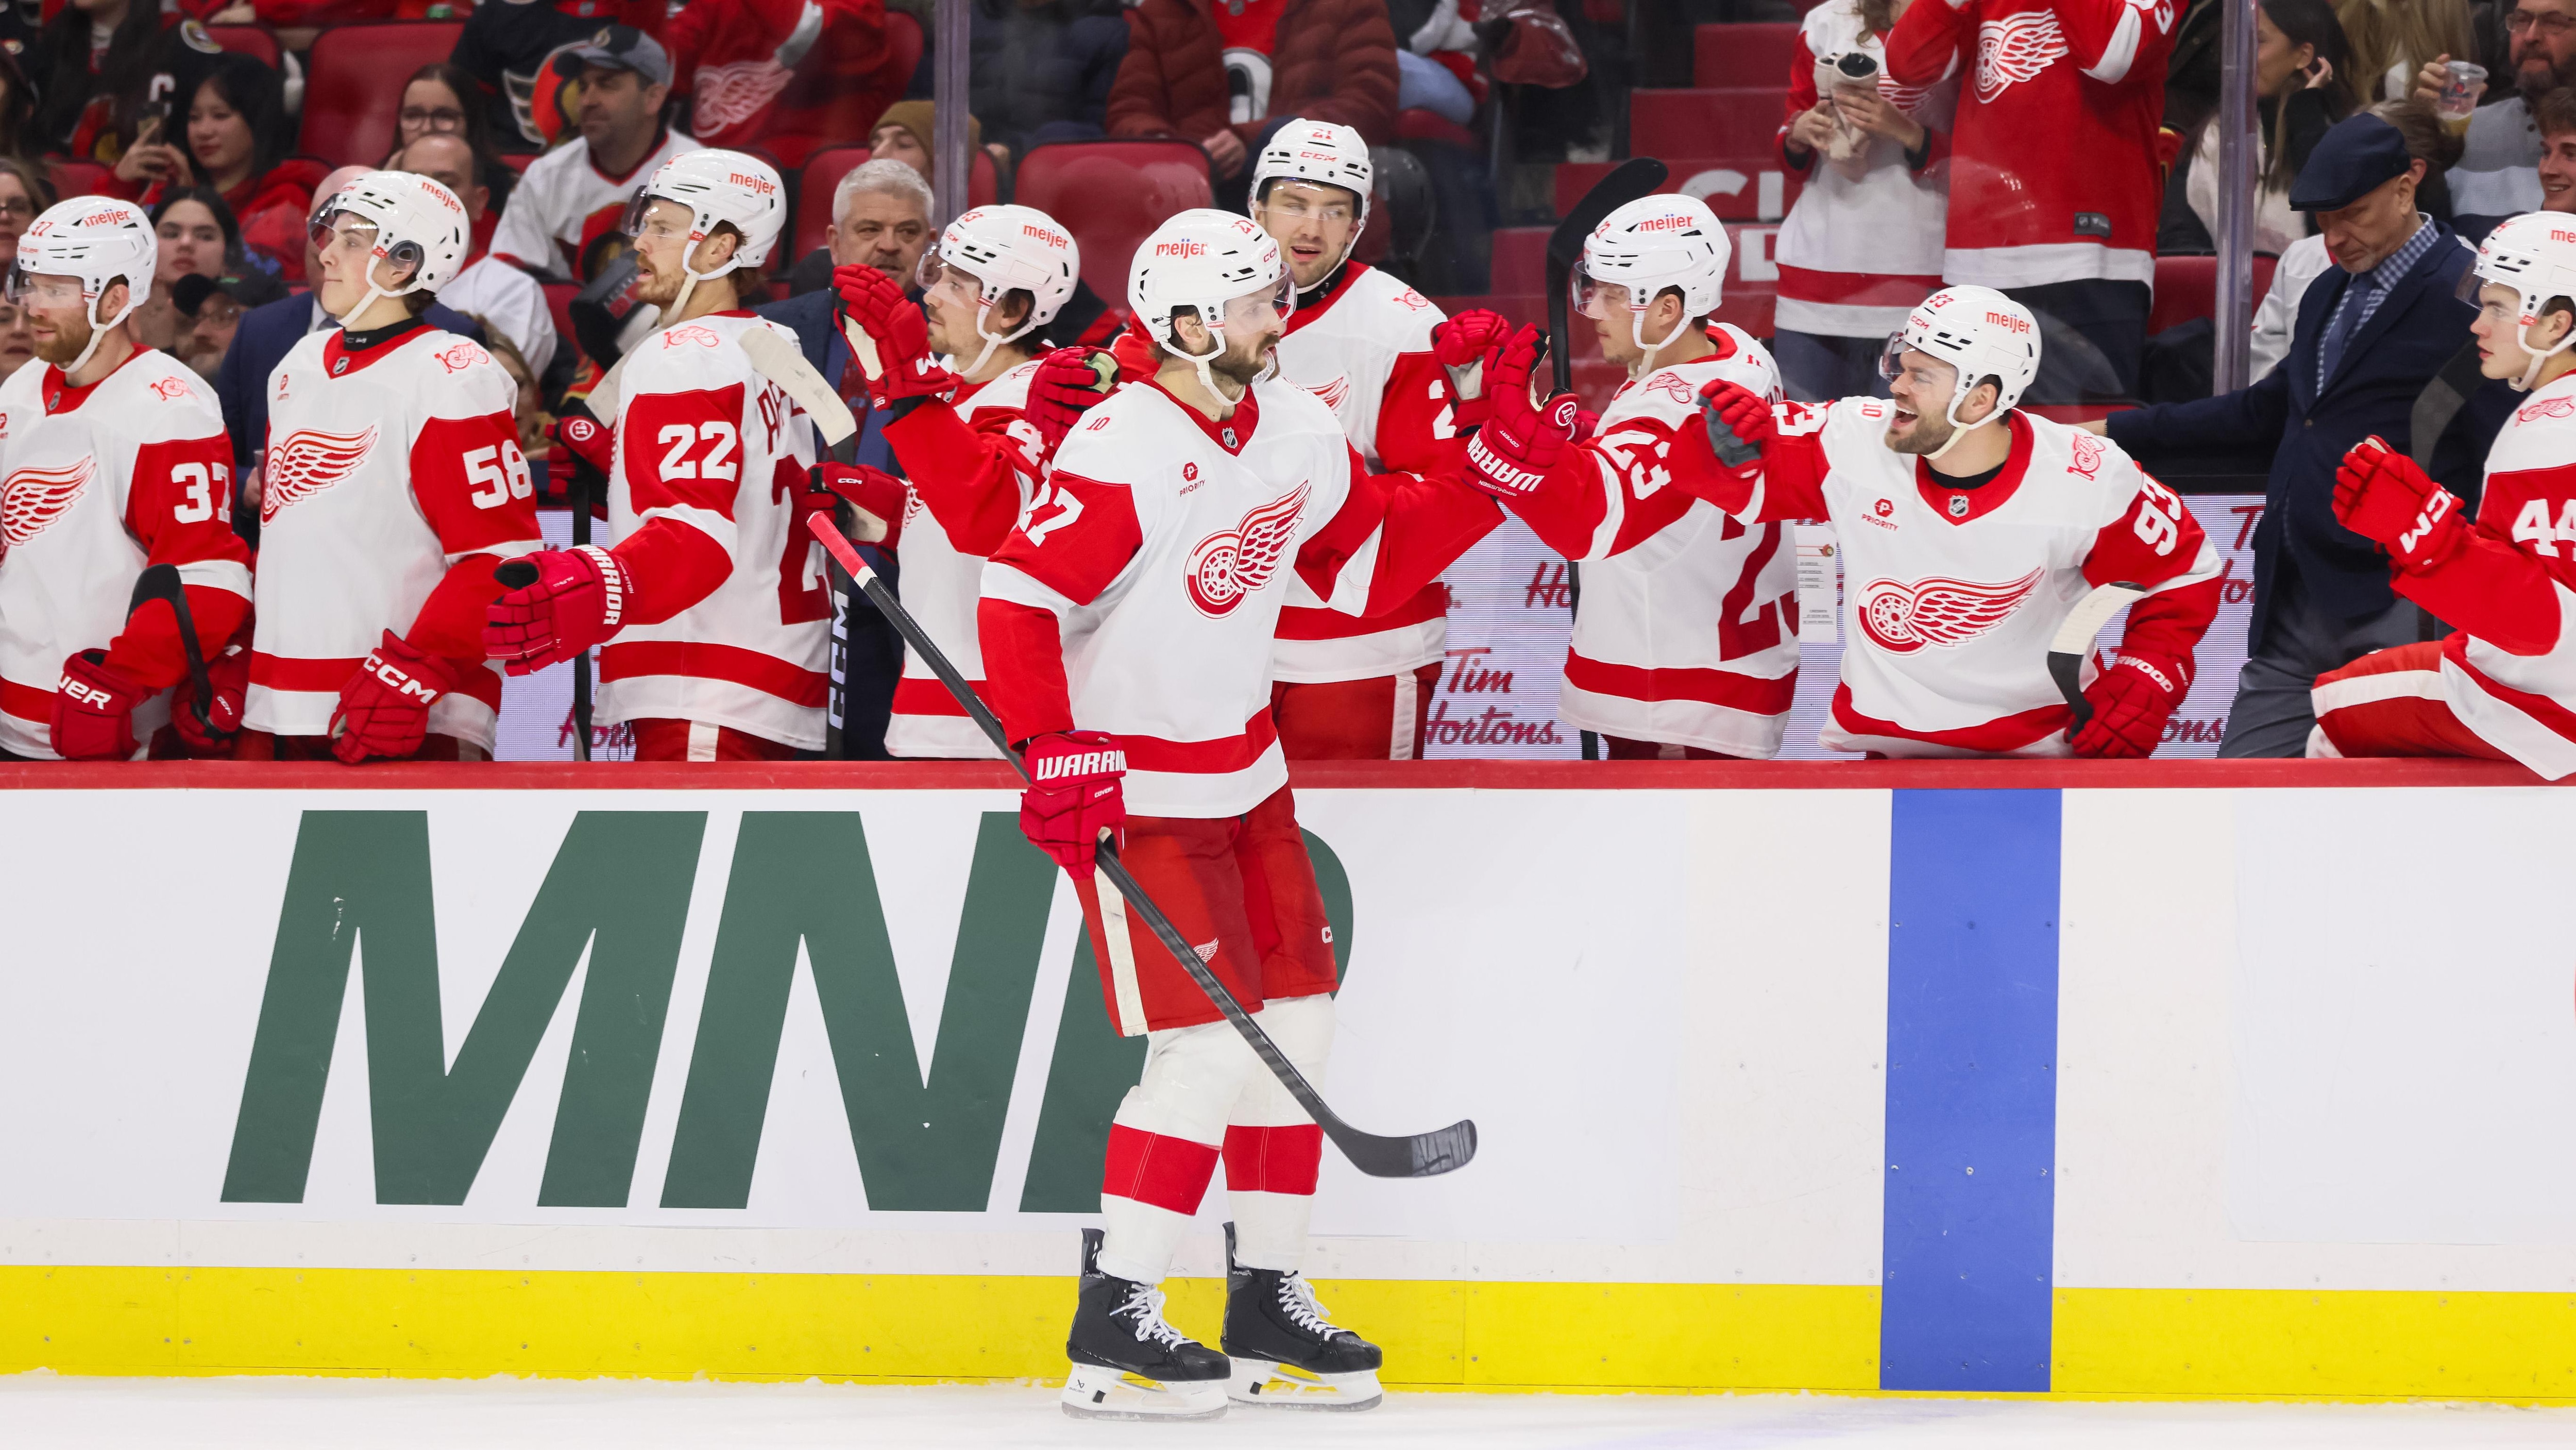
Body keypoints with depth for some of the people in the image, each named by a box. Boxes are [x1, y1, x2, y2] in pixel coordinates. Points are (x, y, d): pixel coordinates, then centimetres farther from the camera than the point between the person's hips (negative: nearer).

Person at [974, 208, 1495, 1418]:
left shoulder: (1294, 430, 2)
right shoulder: (1126, 453, -24)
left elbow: (1371, 557, 14)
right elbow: (1020, 598, -28)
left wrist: (1489, 485, 2)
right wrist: (1054, 750, -34)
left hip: (1242, 765, 9)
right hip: (1129, 784, -9)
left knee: (1295, 1023, 10)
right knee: (1207, 1046, -12)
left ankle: (1267, 1298, 22)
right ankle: (1112, 1325, -4)